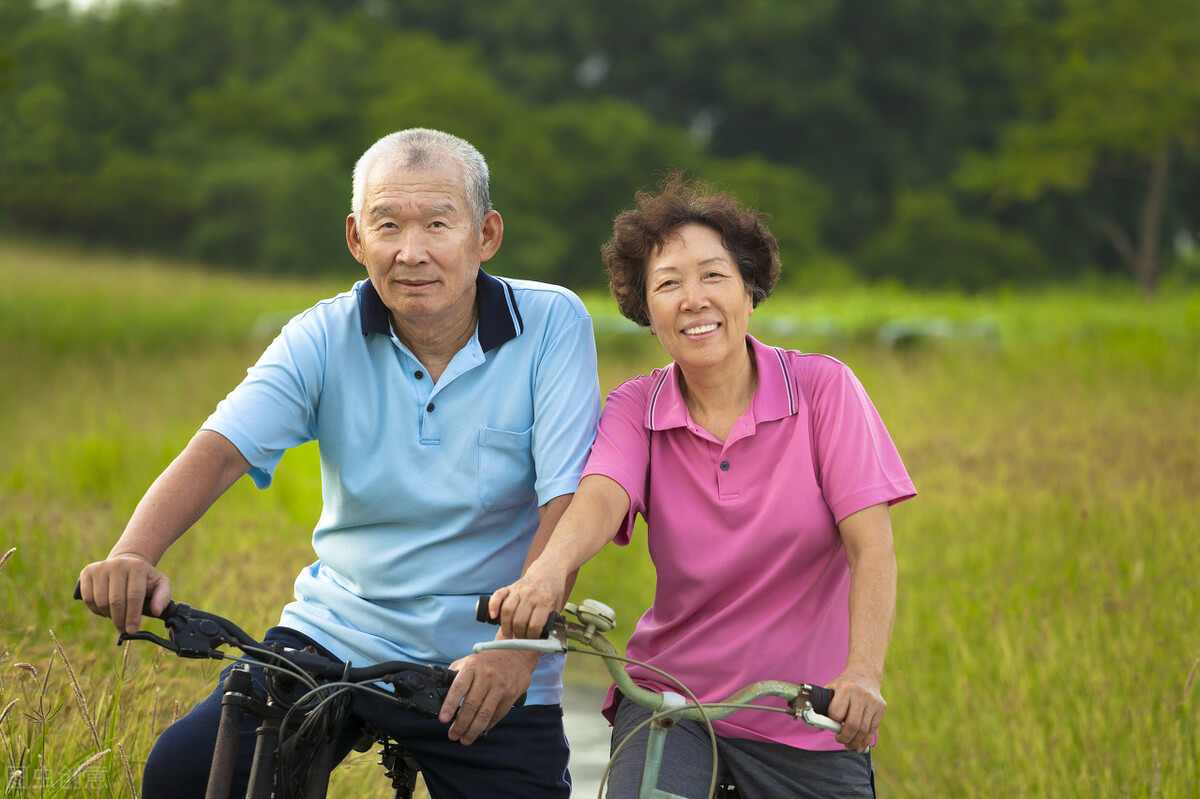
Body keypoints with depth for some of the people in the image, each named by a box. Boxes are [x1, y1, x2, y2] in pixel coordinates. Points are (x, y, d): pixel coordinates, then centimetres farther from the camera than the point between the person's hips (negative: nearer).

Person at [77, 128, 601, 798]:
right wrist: (132, 556, -34)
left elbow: (568, 498, -16)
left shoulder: (552, 325, -9)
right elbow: (219, 451, -15)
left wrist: (518, 644, -30)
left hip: (488, 668, -1)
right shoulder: (325, 337, -4)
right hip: (337, 636, 2)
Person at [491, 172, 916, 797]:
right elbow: (600, 496, -21)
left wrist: (863, 673, -31)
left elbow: (870, 544, -14)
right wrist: (549, 569, -44)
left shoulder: (822, 388, -5)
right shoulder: (635, 410, 0)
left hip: (809, 720, 0)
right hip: (671, 697, 0)